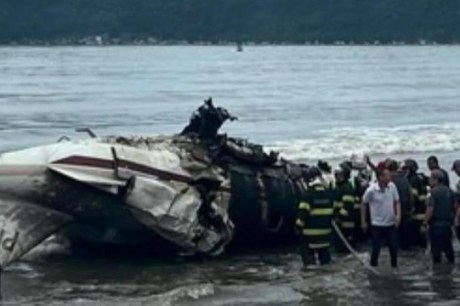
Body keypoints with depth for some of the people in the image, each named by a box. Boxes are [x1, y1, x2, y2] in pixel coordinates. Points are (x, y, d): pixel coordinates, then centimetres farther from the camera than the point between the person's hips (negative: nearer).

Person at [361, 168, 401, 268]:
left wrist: (398, 215, -12)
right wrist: (363, 221, 2)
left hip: (391, 224, 4)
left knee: (394, 248, 8)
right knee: (376, 249, 2)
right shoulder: (371, 190, -17)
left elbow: (396, 202, 4)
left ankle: (394, 267, 26)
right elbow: (364, 204, -2)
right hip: (377, 225, -4)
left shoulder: (392, 186, -8)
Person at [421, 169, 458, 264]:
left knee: (436, 247, 1)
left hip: (436, 223, -7)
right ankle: (452, 263, 27)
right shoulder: (449, 191, 7)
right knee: (448, 246, 19)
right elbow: (455, 206, 11)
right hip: (448, 223, 7)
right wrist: (452, 218, 22)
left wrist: (425, 223, -15)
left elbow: (430, 209, -21)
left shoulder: (433, 192, -15)